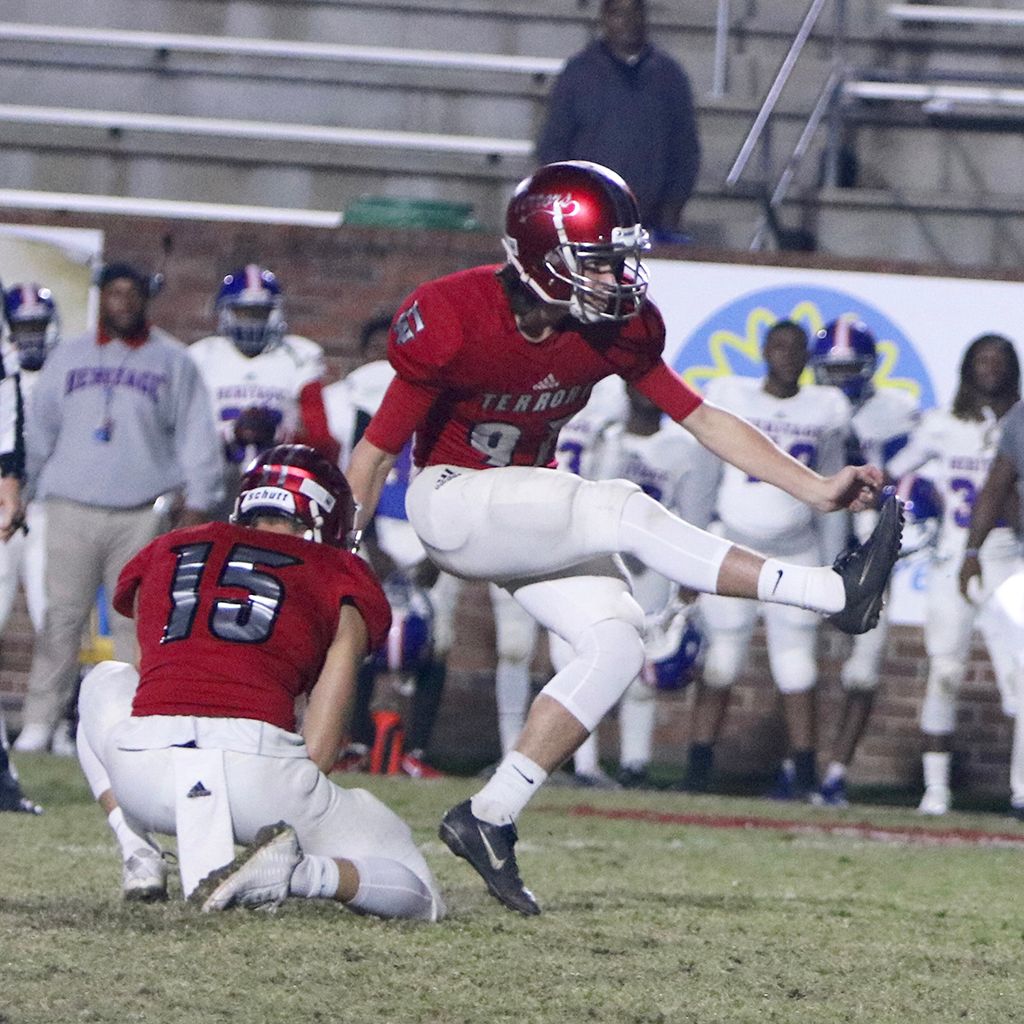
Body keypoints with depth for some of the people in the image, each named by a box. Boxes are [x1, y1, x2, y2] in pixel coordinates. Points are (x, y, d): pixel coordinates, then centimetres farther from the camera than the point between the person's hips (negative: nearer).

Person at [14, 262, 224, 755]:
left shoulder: (172, 362, 8)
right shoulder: (68, 358, 13)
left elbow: (195, 435, 7)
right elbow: (39, 431, 18)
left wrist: (196, 505, 0)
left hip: (141, 512, -1)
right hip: (72, 508, 1)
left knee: (135, 621, -2)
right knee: (62, 617, -3)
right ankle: (39, 721, -1)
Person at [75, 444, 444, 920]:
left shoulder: (164, 553, 27)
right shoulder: (340, 582, 18)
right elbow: (320, 735, 9)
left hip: (142, 773, 3)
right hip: (257, 764, -3)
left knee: (106, 685, 41)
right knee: (414, 893, 16)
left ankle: (138, 854, 18)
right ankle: (297, 871, -17)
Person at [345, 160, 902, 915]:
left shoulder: (618, 328, -8)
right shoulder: (454, 321, -24)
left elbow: (702, 418, -3)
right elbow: (376, 452, -17)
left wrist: (815, 487, -11)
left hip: (534, 509, 7)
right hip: (453, 502, -7)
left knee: (617, 645, -12)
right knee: (624, 512, -26)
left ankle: (491, 818, -8)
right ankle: (833, 593, -28)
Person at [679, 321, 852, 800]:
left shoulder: (826, 411, 6)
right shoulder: (729, 400, 1)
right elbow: (704, 485, 4)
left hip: (795, 553, 1)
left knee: (797, 669, -2)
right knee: (720, 663, -1)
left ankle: (802, 774, 3)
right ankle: (697, 773, 4)